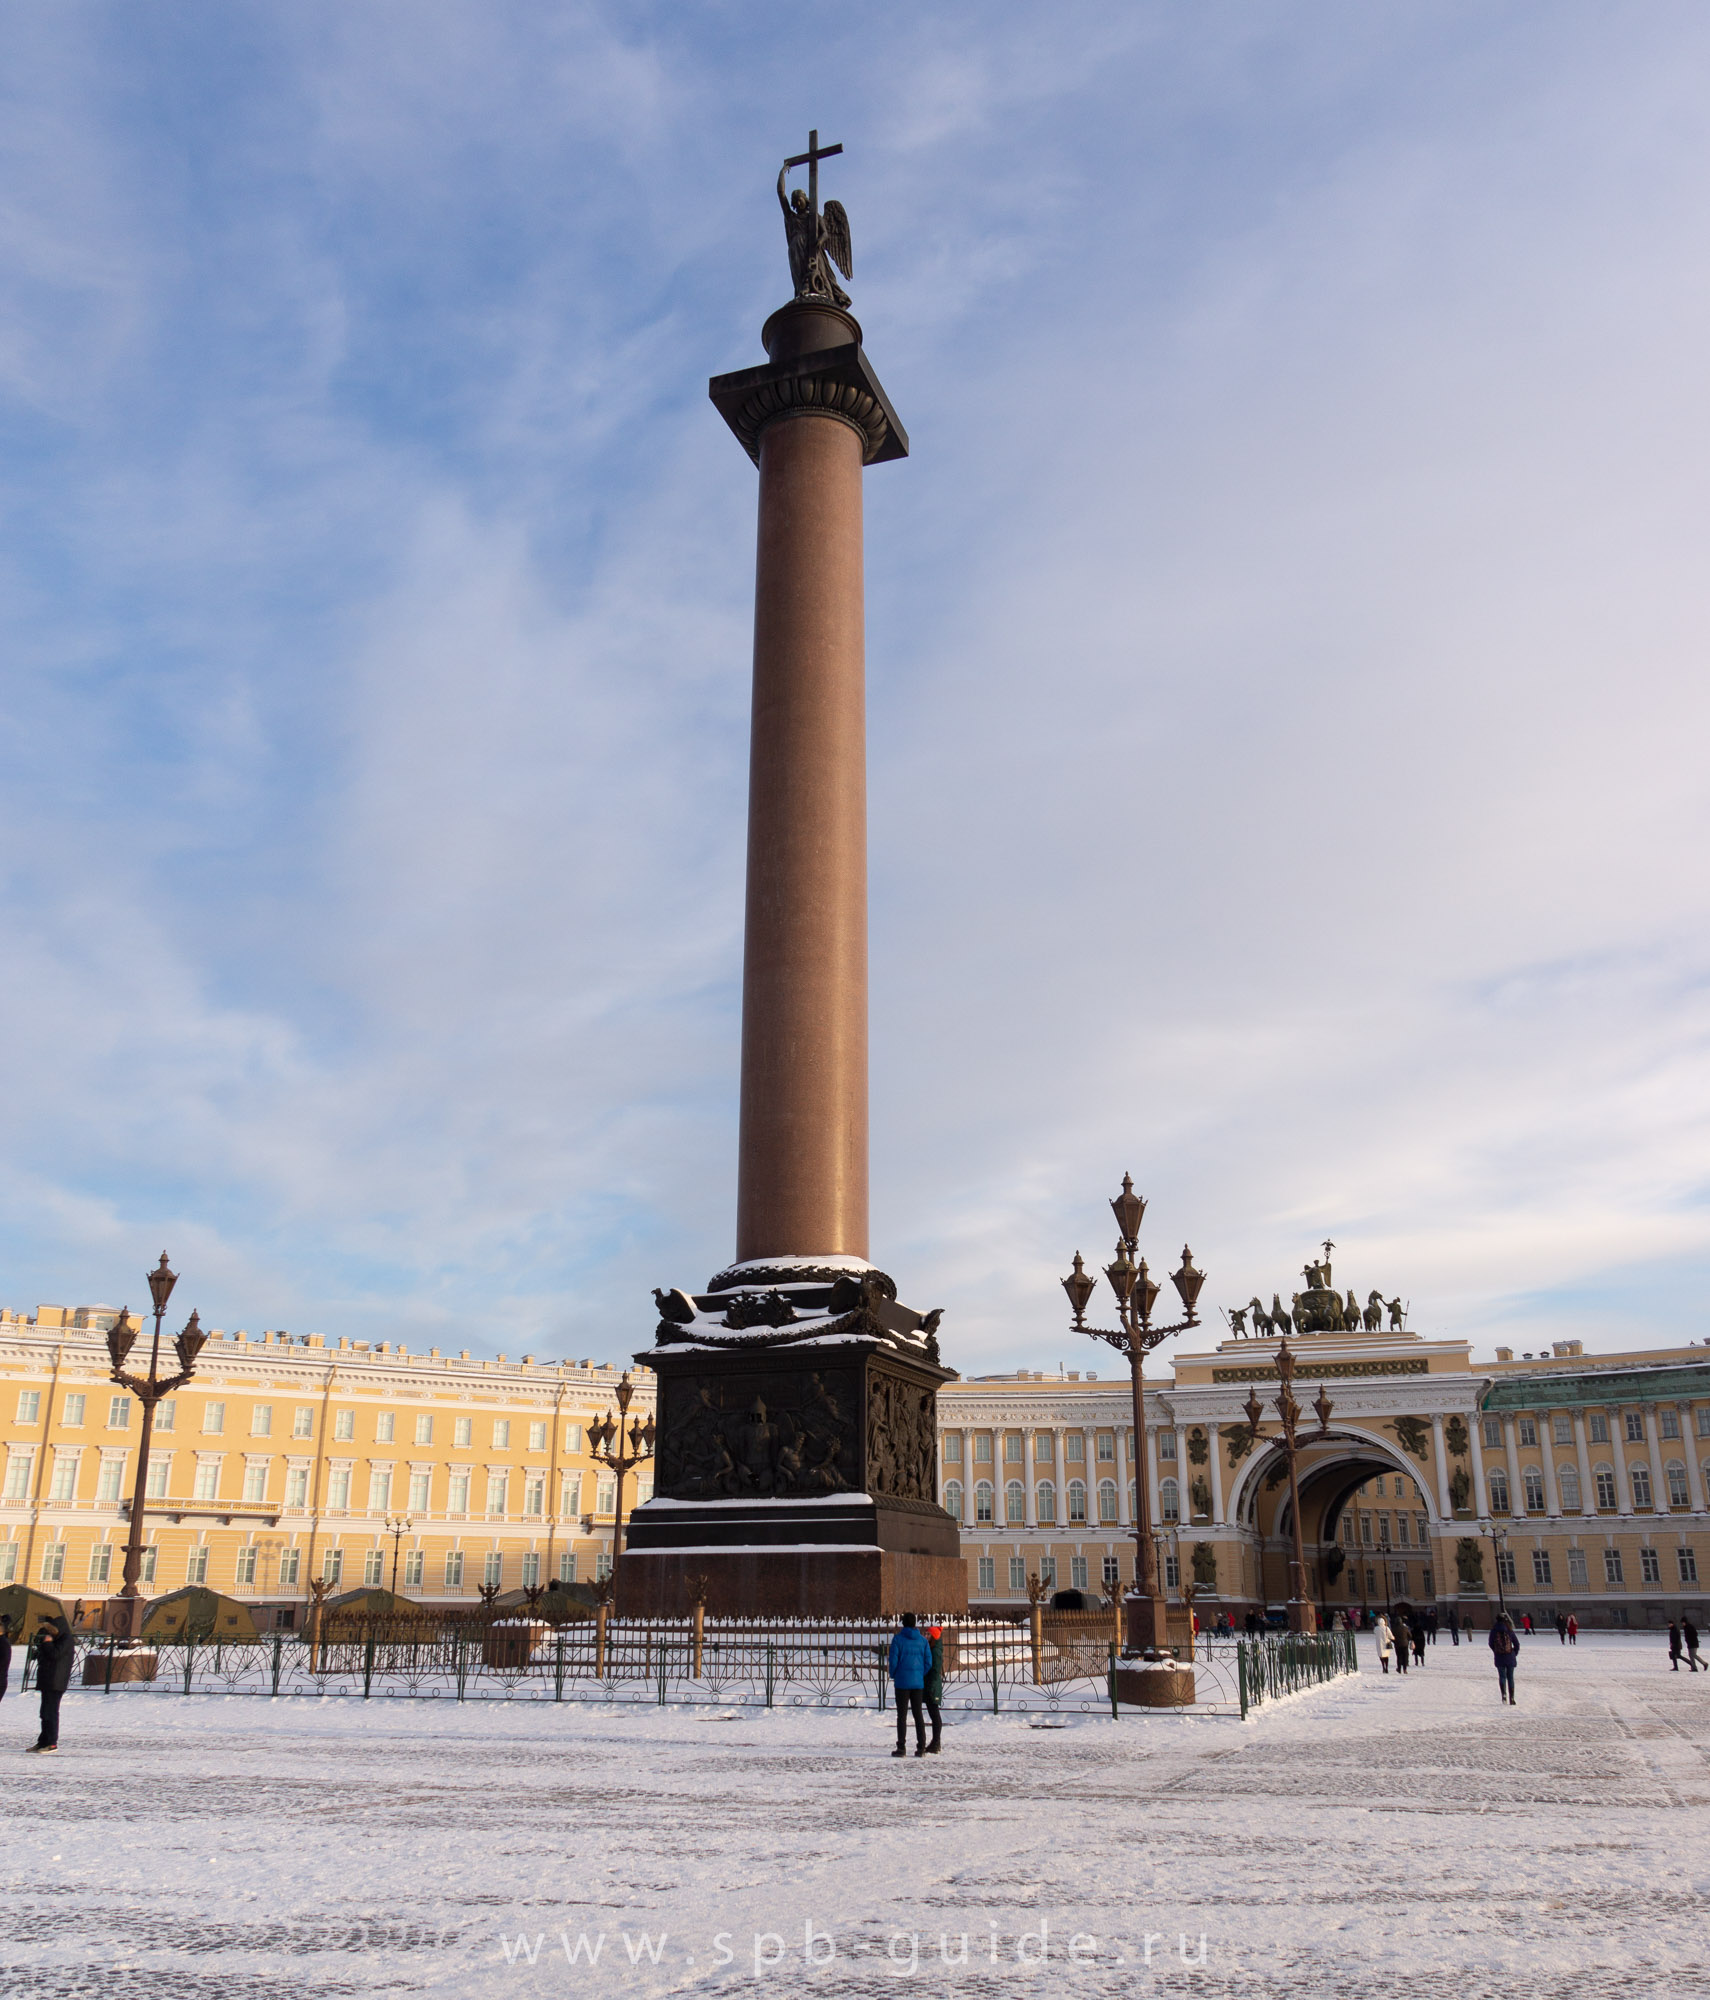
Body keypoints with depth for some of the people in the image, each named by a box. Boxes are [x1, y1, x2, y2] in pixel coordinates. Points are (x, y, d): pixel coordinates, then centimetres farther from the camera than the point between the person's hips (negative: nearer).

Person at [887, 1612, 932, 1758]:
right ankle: (921, 1747, 8)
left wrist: (893, 1675, 8)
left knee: (902, 1715, 2)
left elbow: (893, 1660, -9)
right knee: (918, 1714, 10)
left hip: (902, 1682, -3)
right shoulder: (922, 1640, 3)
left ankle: (901, 1747, 0)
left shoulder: (897, 1638, -7)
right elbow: (928, 1662, 2)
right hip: (918, 1682, 3)